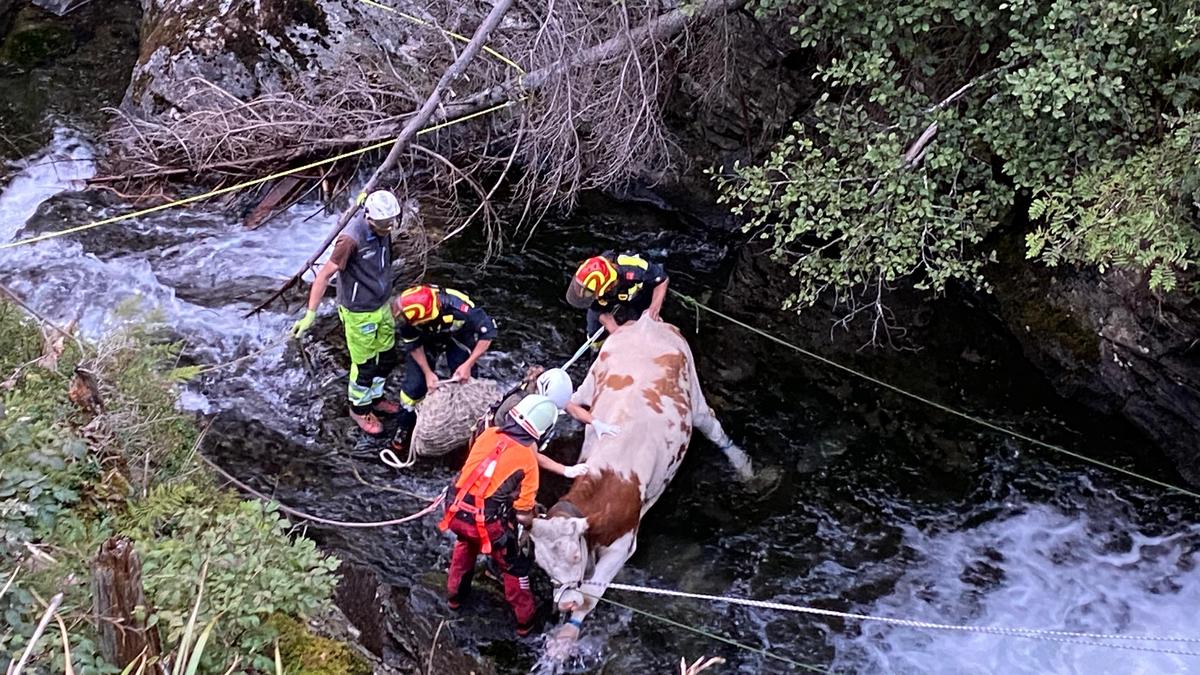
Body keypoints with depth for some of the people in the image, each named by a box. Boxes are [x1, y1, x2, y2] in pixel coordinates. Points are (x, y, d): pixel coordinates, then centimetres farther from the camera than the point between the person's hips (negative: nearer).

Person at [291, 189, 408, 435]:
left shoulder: (382, 230, -8)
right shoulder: (351, 239, -31)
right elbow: (324, 275, -25)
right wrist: (310, 315, -25)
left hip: (382, 306, 7)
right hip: (359, 313, -7)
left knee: (387, 358, 21)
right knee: (365, 365, 10)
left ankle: (375, 397, 46)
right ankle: (359, 408, 35)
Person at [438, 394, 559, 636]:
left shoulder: (488, 434, 1)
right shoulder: (528, 461, -11)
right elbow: (523, 516, -8)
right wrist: (531, 518, 15)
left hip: (456, 512, 5)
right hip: (487, 524, -5)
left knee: (465, 544, 37)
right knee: (514, 565, 20)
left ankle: (455, 594, 52)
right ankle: (525, 618, 32)